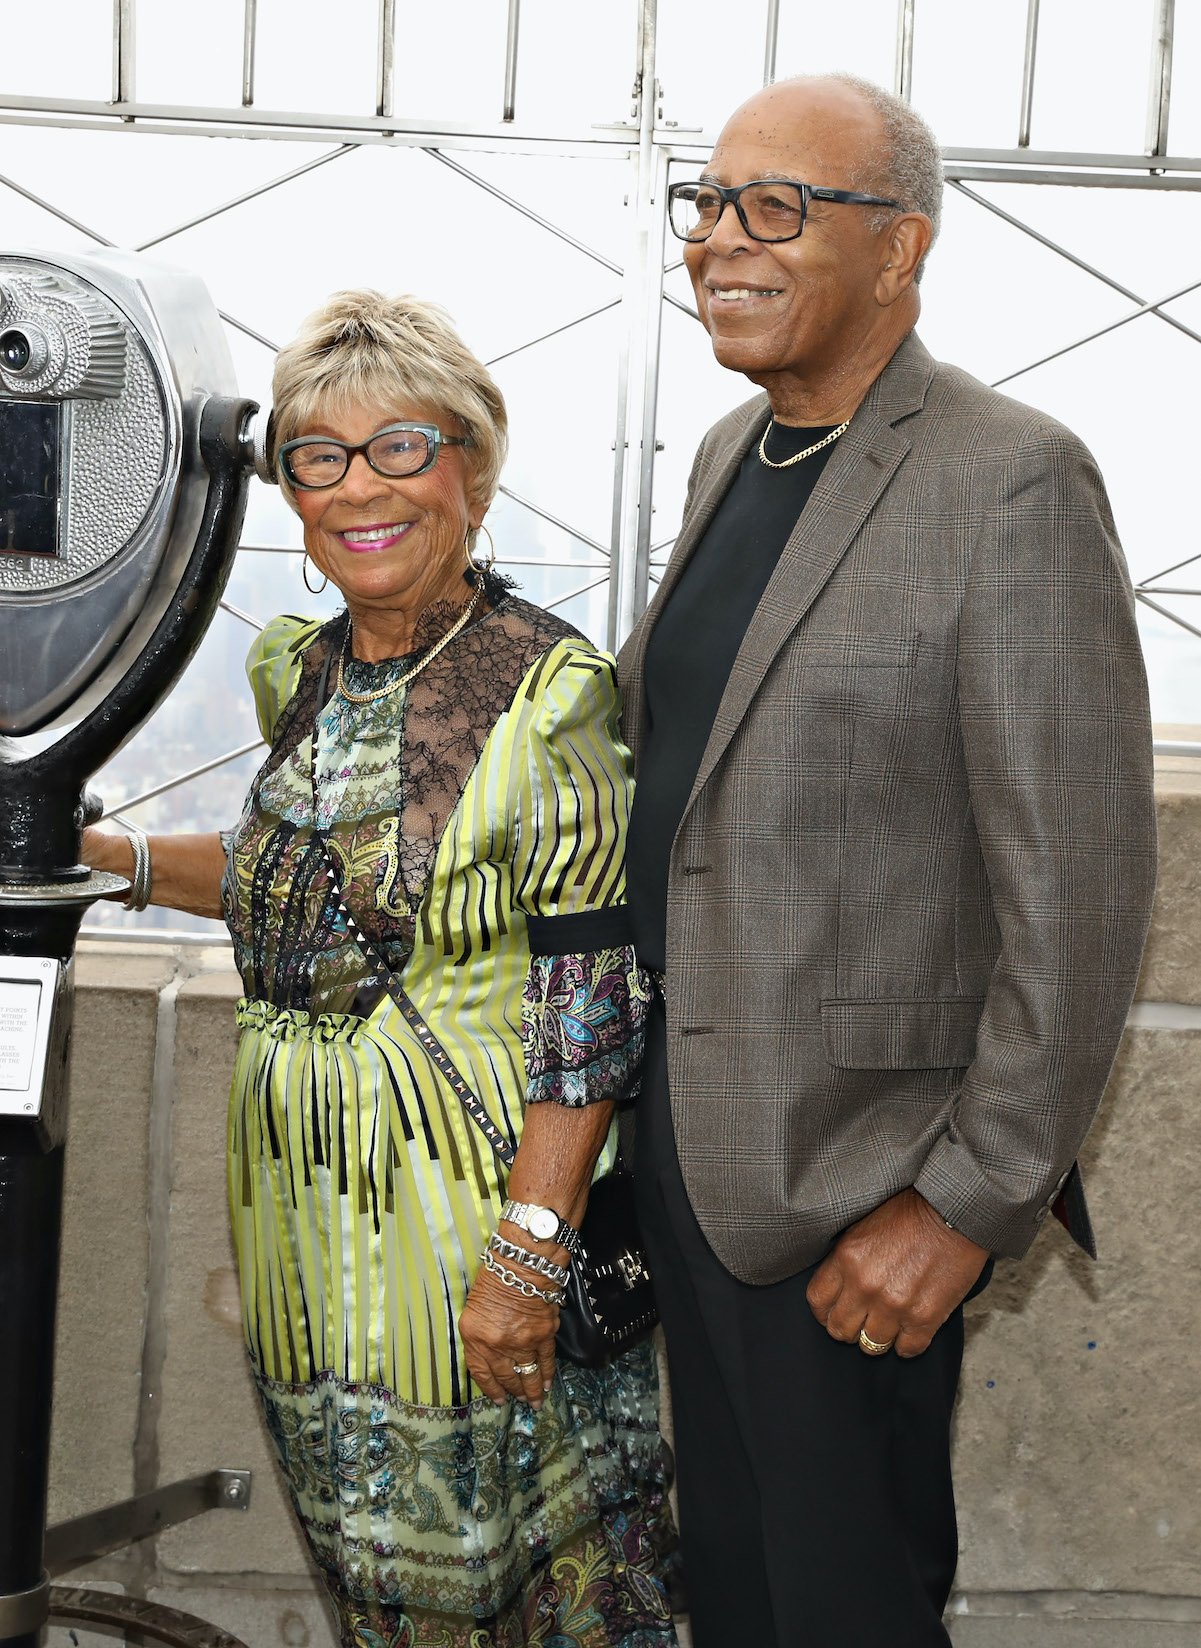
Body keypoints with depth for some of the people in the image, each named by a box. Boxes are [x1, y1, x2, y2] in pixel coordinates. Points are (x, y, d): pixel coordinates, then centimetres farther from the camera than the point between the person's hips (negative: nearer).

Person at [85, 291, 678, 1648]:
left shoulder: (549, 688, -15)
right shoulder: (298, 670, 6)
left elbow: (590, 1002, -17)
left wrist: (529, 1255, -21)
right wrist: (108, 860, 11)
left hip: (478, 1196, -6)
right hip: (301, 1202, 6)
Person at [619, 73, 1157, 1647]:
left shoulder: (1011, 483, -17)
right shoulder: (731, 454, 10)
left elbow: (1081, 889, -19)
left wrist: (972, 1203, -17)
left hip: (847, 1181, -7)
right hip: (682, 1138, 7)